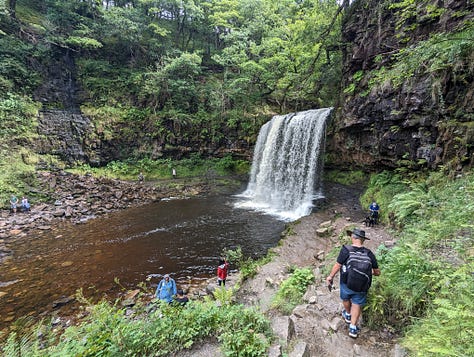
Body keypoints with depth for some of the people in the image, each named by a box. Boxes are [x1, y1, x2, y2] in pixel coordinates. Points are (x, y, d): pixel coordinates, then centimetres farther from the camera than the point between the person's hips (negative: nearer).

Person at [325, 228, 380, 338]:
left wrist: (330, 277, 1)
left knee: (345, 299, 27)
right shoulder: (369, 253, -9)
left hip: (346, 283, -1)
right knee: (357, 304, 21)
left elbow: (337, 266, -15)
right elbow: (377, 272, -2)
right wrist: (370, 272, 21)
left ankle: (348, 315, 51)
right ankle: (353, 328, 24)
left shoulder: (346, 250, -19)